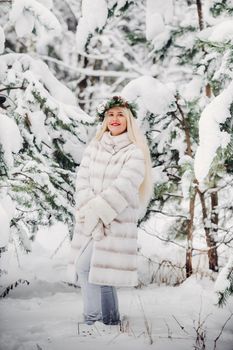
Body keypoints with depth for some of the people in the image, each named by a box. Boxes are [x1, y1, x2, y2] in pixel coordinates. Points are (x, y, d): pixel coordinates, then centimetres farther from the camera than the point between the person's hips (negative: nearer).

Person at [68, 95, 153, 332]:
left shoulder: (135, 152, -6)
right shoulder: (94, 147, 8)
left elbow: (122, 188, -16)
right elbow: (82, 180, 0)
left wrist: (96, 211, -16)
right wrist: (89, 209, -14)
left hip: (116, 221, -5)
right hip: (90, 220, 5)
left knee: (85, 265, -15)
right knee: (101, 270, 11)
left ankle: (92, 318, -5)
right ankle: (110, 320, 23)